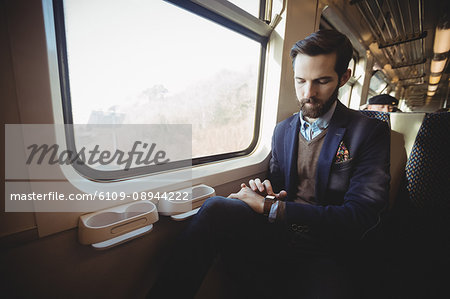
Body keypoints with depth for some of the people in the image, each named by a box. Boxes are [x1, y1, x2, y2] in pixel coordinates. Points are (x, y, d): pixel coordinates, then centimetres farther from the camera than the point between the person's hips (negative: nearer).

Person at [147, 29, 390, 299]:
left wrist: (269, 206, -19)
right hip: (277, 234, 3)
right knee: (217, 207, -27)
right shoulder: (283, 130, 9)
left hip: (324, 252, -1)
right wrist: (266, 192, -7)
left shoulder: (370, 132, -4)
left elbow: (360, 216, -14)